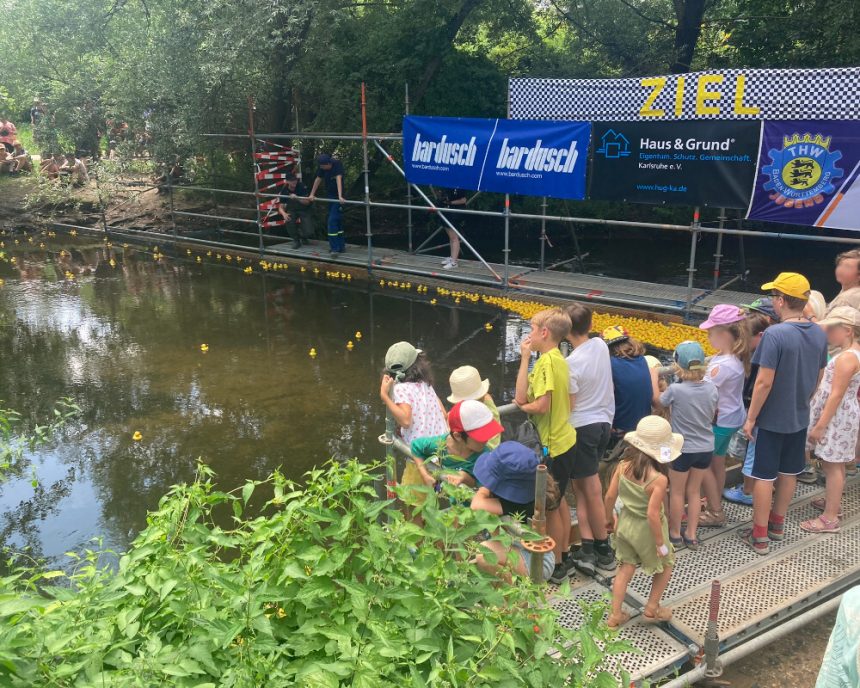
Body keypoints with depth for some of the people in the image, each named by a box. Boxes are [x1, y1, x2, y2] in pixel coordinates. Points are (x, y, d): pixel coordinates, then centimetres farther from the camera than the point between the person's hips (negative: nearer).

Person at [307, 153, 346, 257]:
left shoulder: (337, 164, -21)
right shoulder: (321, 168, -3)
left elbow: (338, 179, -33)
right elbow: (318, 179, 6)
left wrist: (340, 196, -44)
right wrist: (312, 194, 7)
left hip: (337, 197, -7)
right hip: (329, 196, 7)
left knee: (332, 221, -15)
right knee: (338, 221, 12)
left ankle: (335, 248, -14)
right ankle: (341, 246, 20)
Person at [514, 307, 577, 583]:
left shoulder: (546, 361, -21)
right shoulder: (559, 359, 6)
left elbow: (541, 405, -27)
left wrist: (523, 382, -9)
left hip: (552, 445, -9)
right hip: (564, 439, 9)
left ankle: (556, 566, 17)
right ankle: (564, 555, 34)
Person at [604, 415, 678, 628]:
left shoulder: (623, 466, -13)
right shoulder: (658, 479, -29)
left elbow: (609, 496, -6)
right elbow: (652, 514, -28)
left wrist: (609, 519, 12)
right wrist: (661, 543, -16)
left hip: (625, 524, 5)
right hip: (646, 531, -5)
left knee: (626, 568, 20)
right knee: (666, 565, 23)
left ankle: (615, 615, 23)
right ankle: (652, 609, 32)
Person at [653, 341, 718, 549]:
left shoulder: (675, 389, -22)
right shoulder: (712, 389, -8)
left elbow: (658, 402, -1)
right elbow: (712, 416, 8)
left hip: (683, 449, -4)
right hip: (706, 448, 4)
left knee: (677, 492, 14)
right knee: (694, 491, 18)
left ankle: (675, 533, 27)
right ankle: (691, 535, 25)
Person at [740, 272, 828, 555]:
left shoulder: (775, 335, -23)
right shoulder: (819, 334, -2)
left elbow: (764, 382, -22)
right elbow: (818, 378, 9)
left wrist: (750, 418, -13)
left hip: (772, 419, -6)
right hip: (799, 417, 7)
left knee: (764, 476, 5)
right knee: (788, 472, 19)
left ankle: (759, 536, 14)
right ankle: (777, 525, 35)